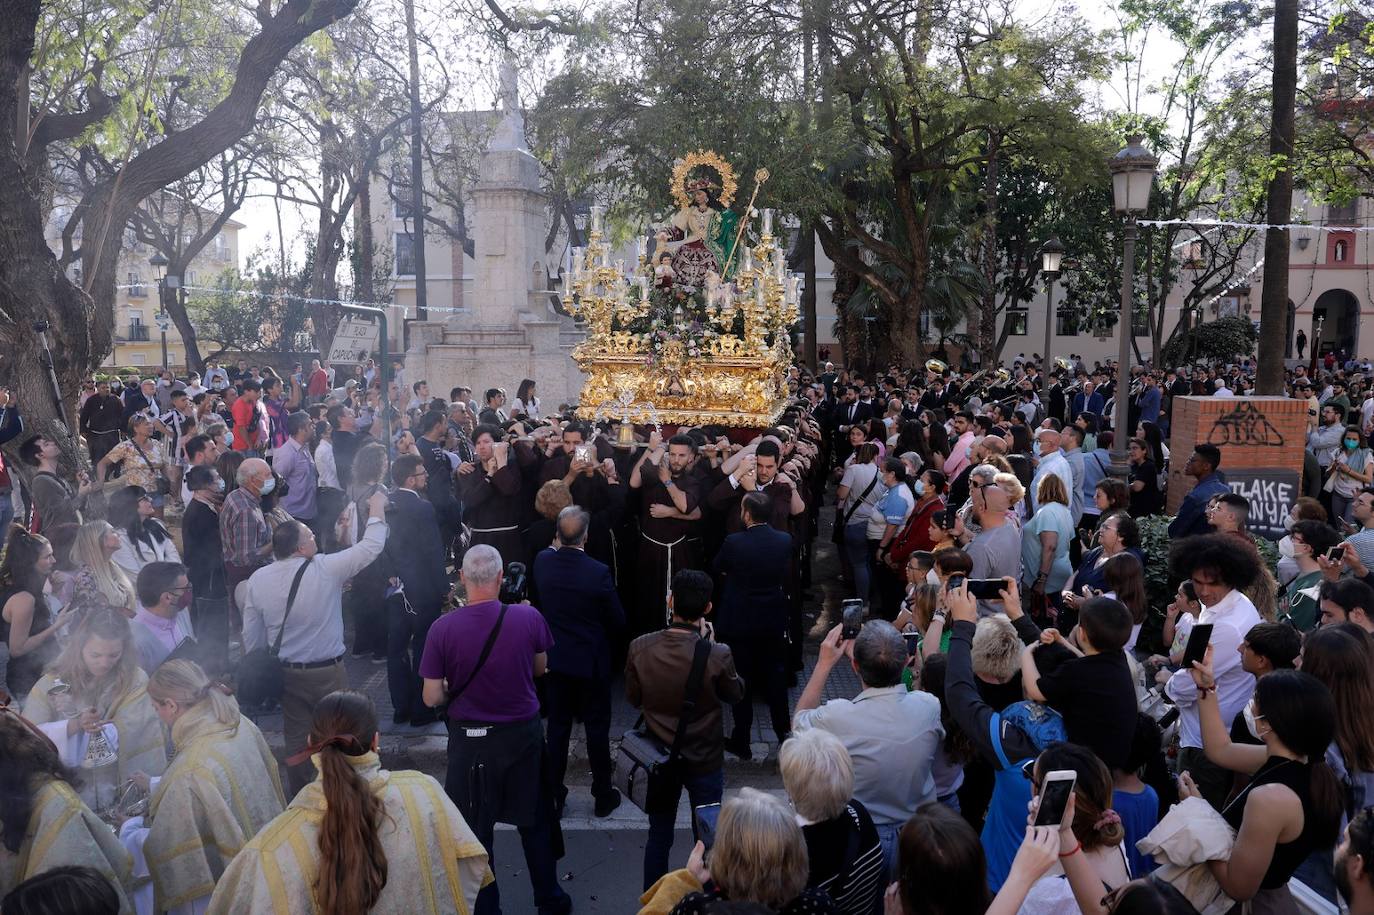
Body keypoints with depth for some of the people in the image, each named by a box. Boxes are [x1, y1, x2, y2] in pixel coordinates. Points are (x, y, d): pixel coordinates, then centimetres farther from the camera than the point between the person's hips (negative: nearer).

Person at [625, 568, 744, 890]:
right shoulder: (718, 655, -25)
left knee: (658, 836, 20)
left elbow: (633, 698, -1)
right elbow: (735, 694, -4)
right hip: (705, 761, -2)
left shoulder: (639, 648, -18)